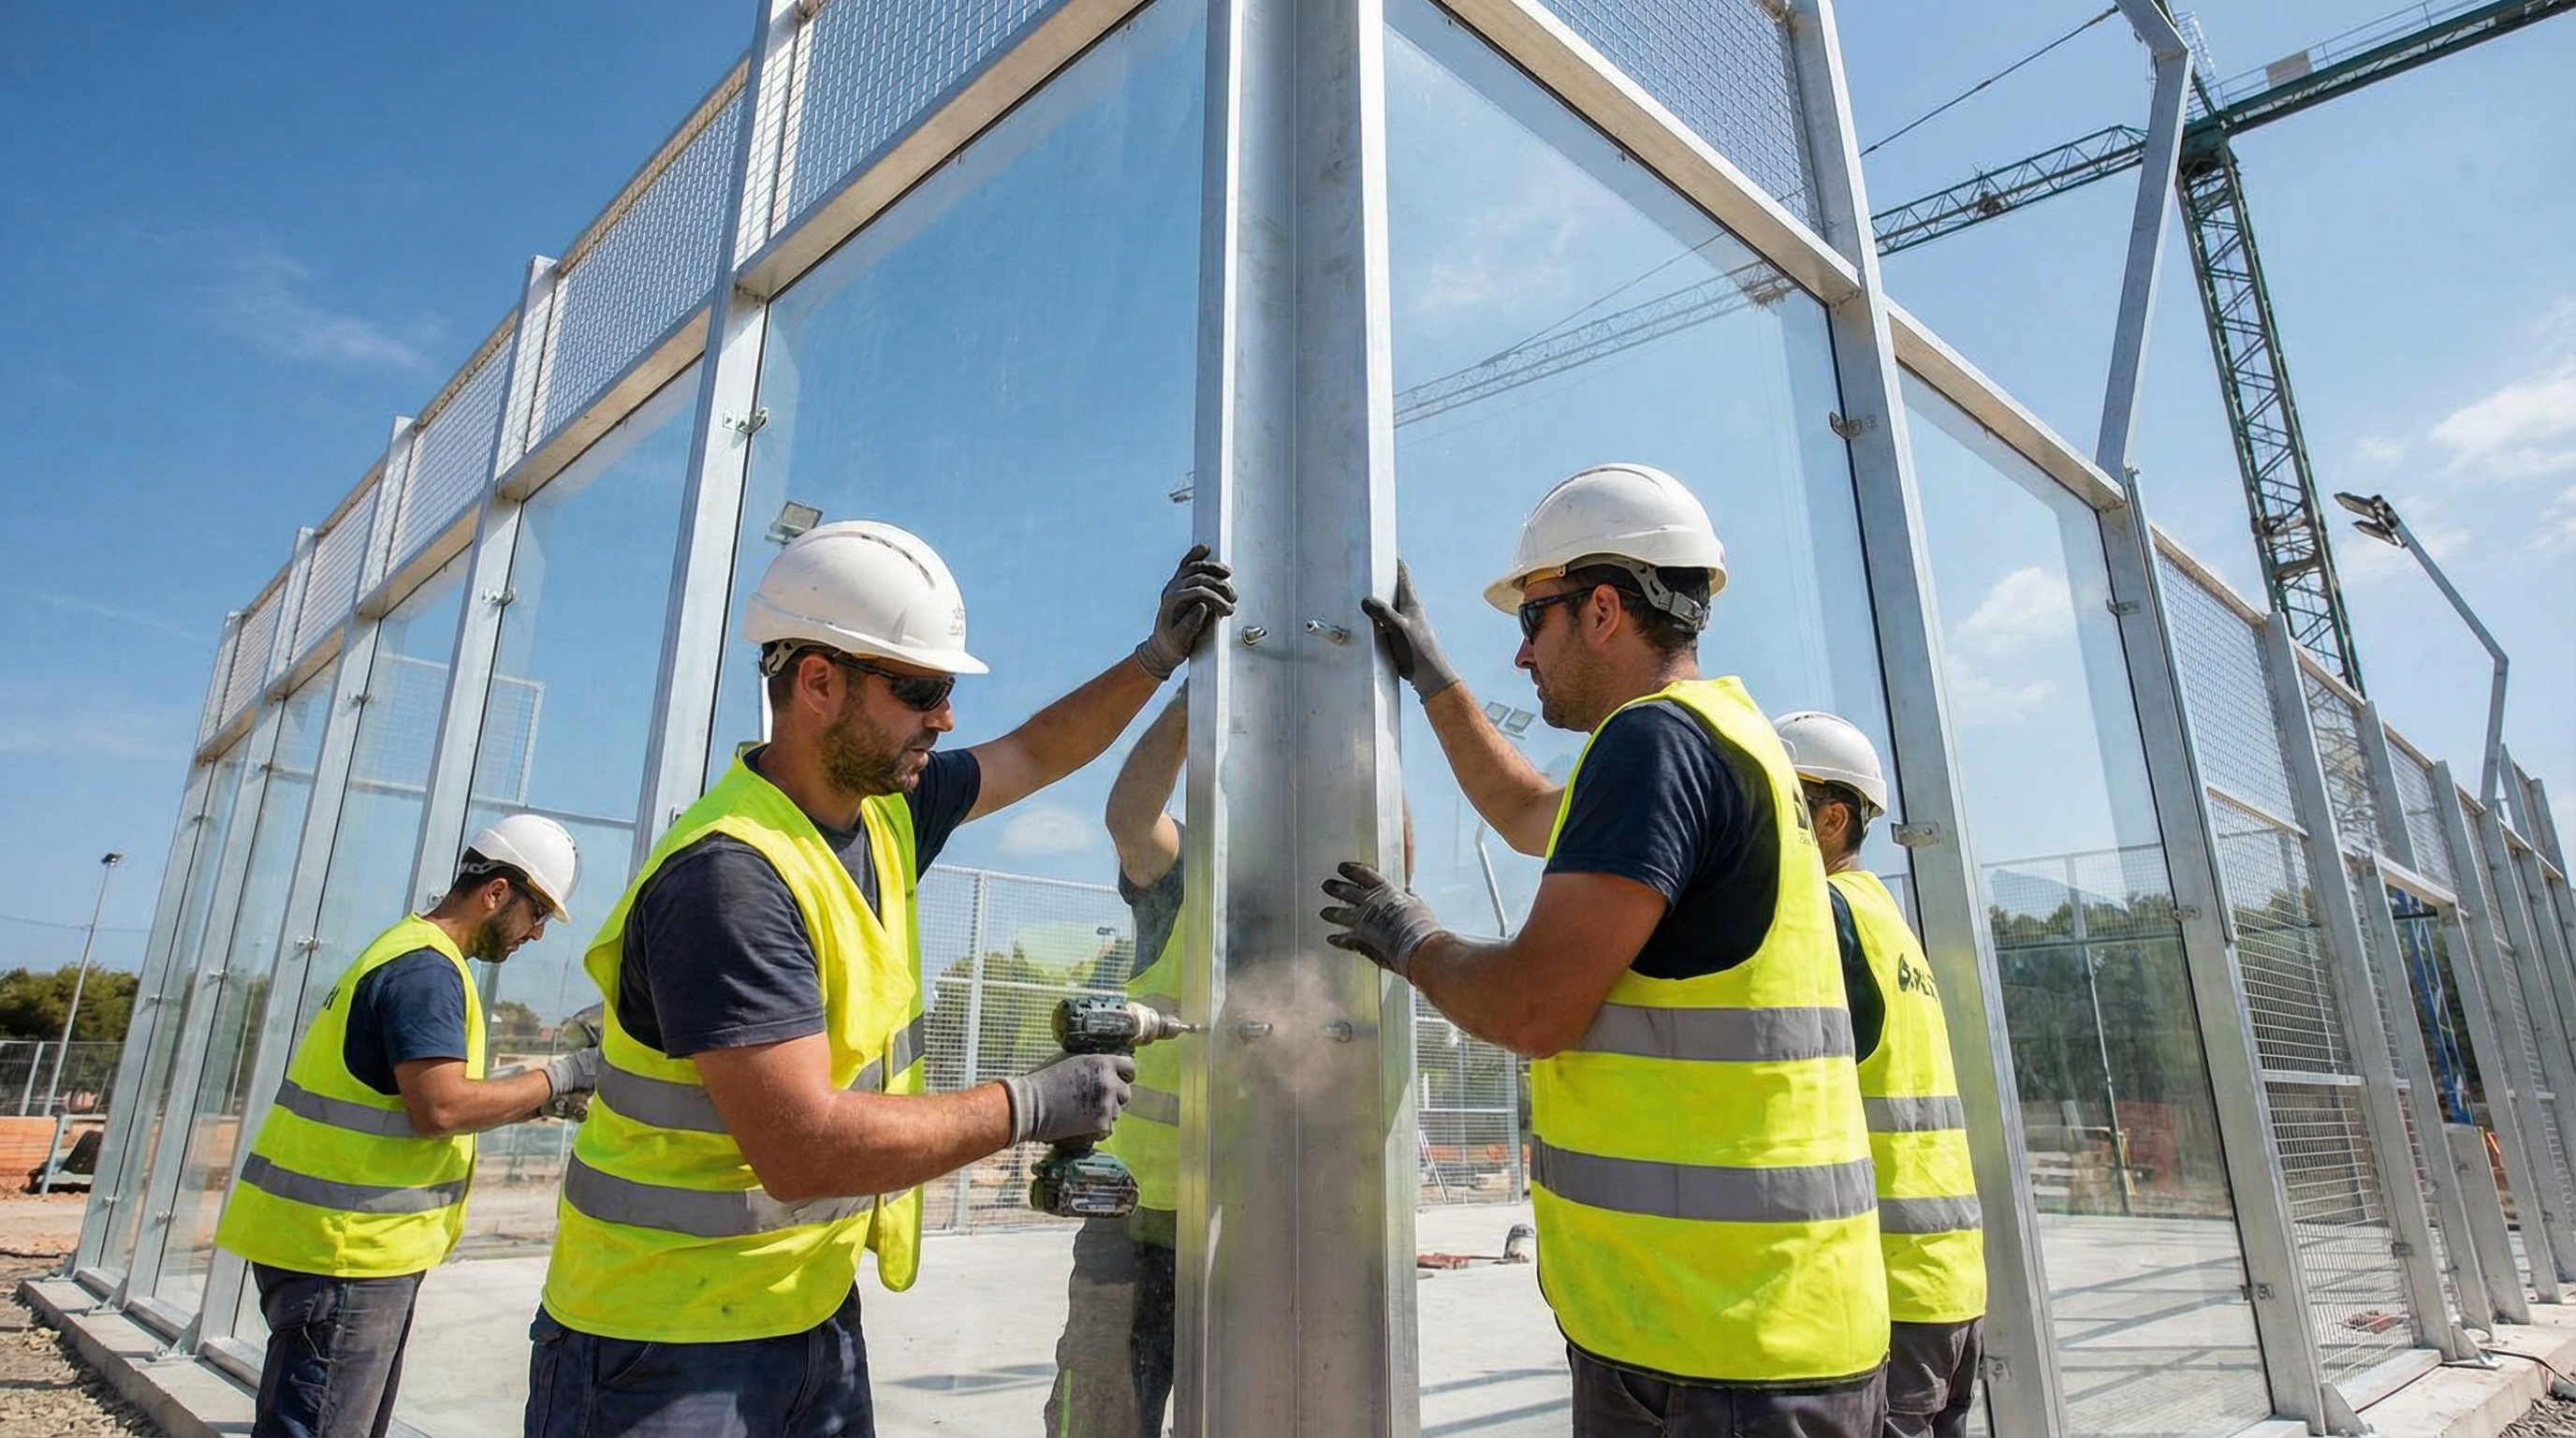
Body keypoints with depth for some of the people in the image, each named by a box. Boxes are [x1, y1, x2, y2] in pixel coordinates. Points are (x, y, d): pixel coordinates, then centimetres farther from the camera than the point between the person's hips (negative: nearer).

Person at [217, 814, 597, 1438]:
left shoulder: (407, 950, 16)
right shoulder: (426, 969, -18)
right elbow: (440, 1109, -26)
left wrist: (538, 1100, 10)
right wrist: (559, 1077, -15)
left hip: (360, 1244, 10)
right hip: (342, 1248, -10)